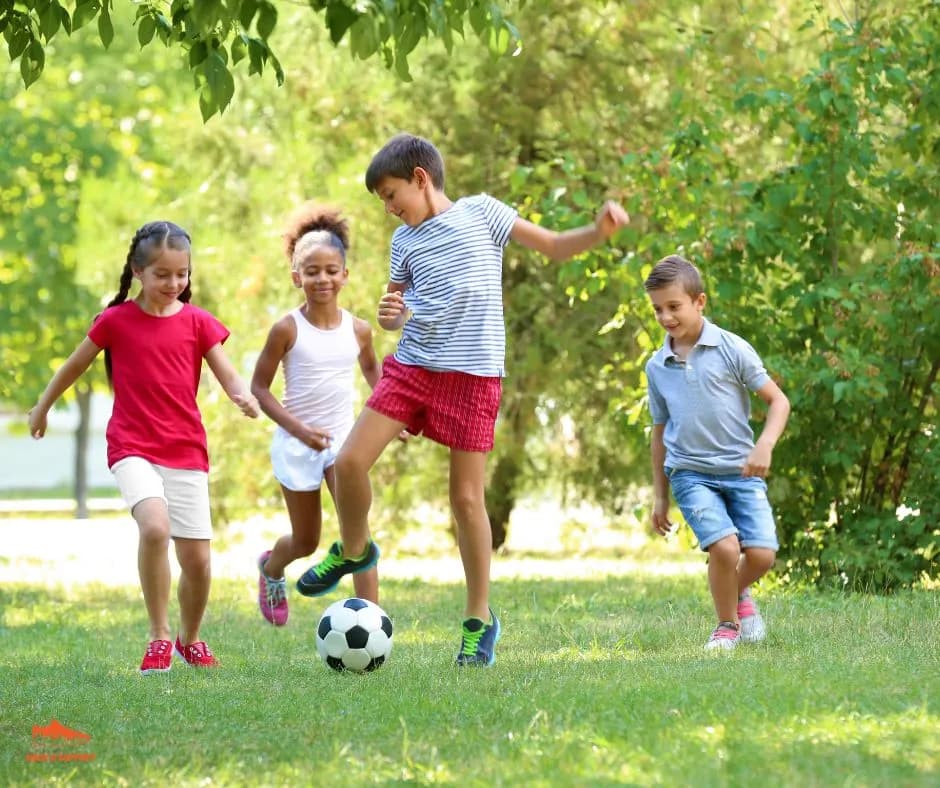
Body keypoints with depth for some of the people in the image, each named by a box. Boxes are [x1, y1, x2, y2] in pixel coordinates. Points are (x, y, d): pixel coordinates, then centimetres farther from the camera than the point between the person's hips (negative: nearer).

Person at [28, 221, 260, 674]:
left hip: (186, 453, 3)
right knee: (155, 526, -30)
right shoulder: (116, 321, -1)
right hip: (133, 449, -3)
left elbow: (228, 377, 0)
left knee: (197, 559, 1)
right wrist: (42, 408, 24)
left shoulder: (197, 322, 3)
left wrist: (245, 398, -23)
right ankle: (159, 637, -17)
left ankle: (190, 640, 29)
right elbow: (75, 365, 13)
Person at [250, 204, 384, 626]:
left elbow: (371, 368, 20)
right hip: (296, 444, -2)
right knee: (306, 542, 12)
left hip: (342, 439, 2)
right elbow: (259, 386, -10)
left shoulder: (358, 330, -3)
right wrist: (299, 429, -21)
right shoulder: (287, 329, -14)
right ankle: (271, 567, 49)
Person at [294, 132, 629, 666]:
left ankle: (480, 619, 10)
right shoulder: (405, 241, 12)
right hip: (411, 366, 4)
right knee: (350, 461, -8)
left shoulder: (481, 212, 1)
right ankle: (354, 550, 21)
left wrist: (598, 232, -14)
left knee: (467, 496, -2)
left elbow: (554, 246, 5)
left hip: (473, 372, -4)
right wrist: (391, 314, -4)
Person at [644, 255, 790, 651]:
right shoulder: (657, 367, 6)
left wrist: (765, 445, -17)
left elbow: (778, 400, 0)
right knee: (725, 547, -21)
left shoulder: (732, 349, -3)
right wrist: (659, 495, 19)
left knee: (761, 553, -14)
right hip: (690, 473, 1)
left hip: (740, 469, -1)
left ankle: (739, 593, 22)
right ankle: (727, 625, 4)